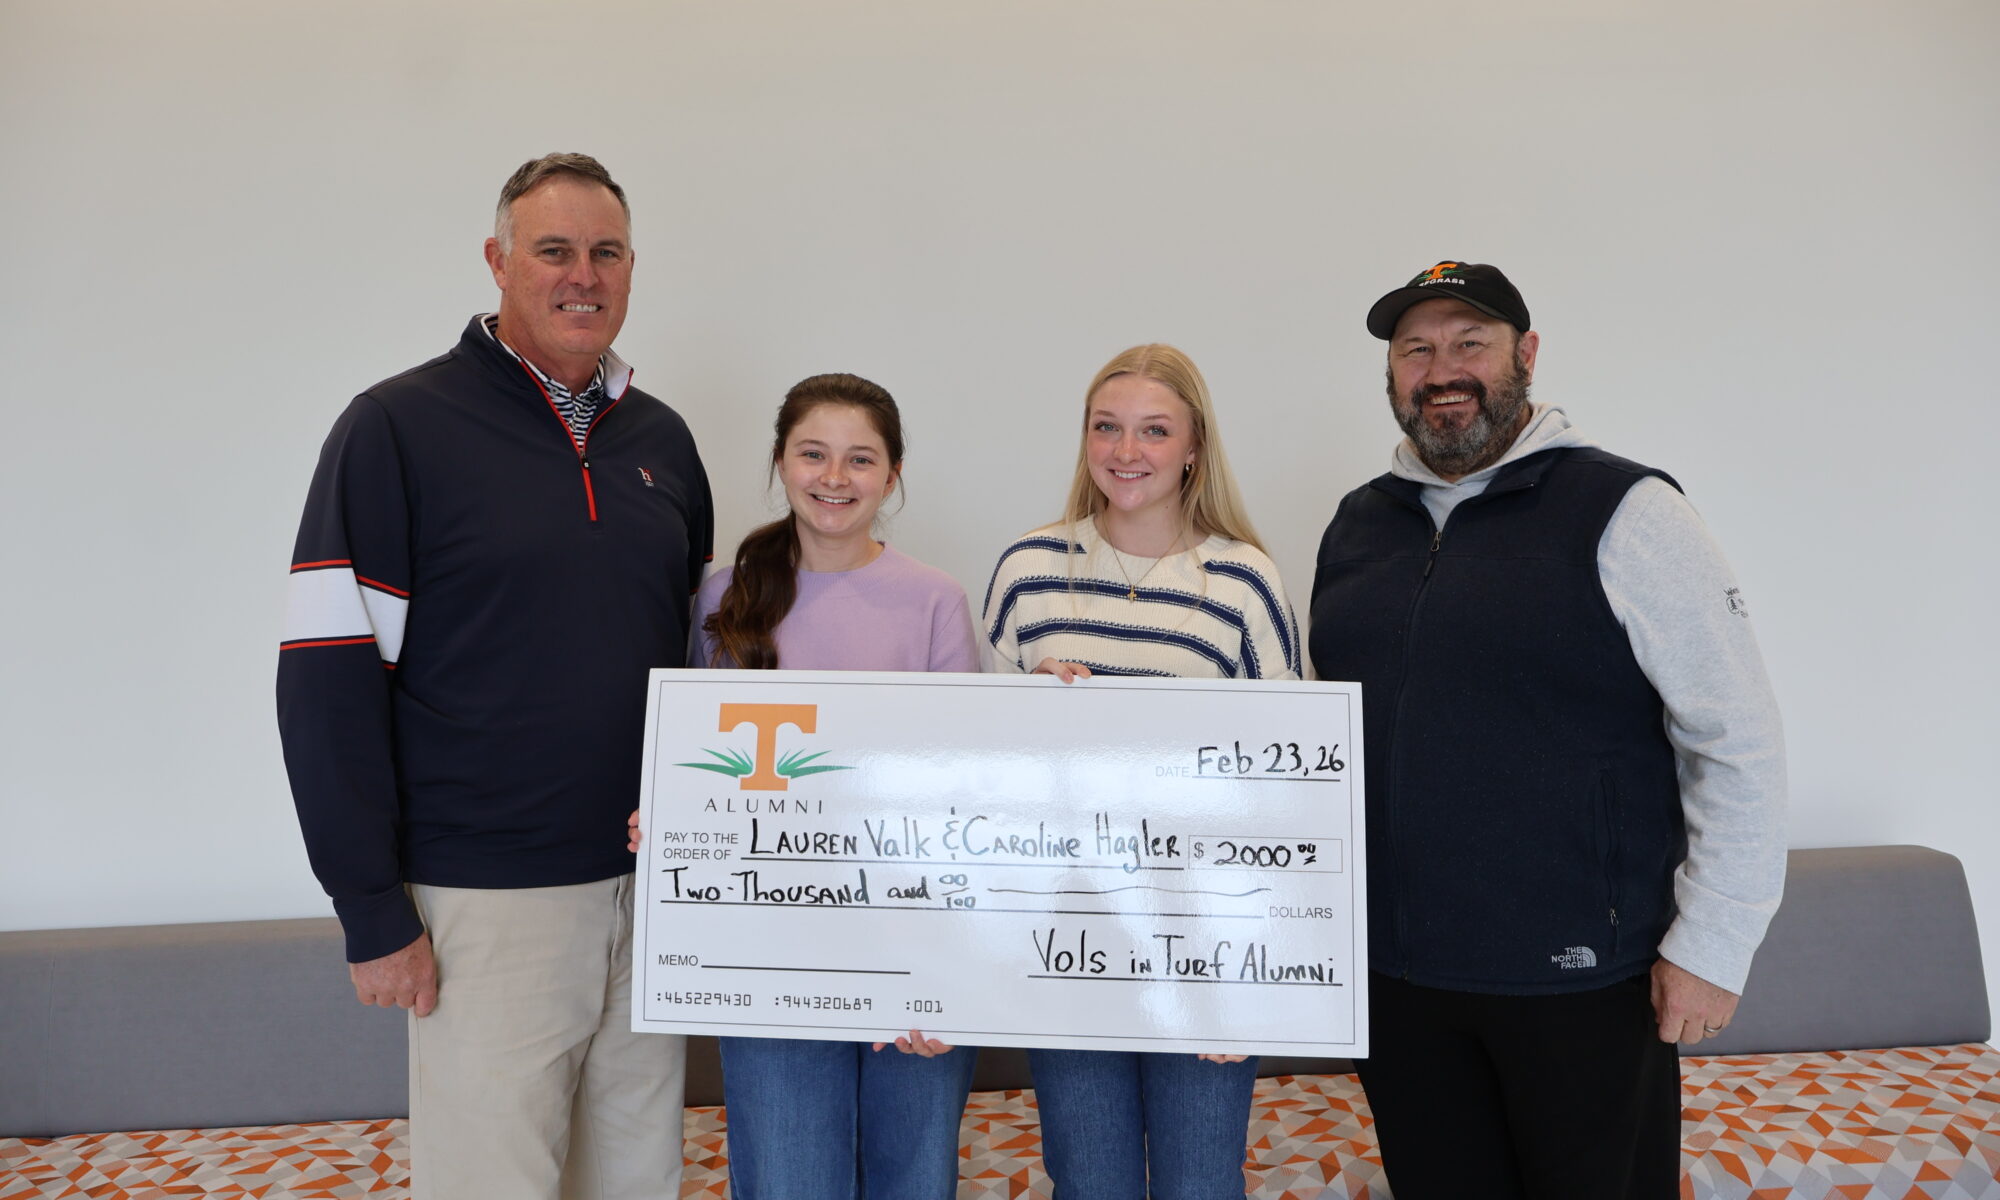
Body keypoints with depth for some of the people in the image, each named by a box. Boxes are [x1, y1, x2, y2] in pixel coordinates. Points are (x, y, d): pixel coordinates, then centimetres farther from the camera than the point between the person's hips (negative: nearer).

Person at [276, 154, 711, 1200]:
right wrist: (374, 913, -11)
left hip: (652, 887, 5)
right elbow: (328, 680, -9)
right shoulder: (399, 426, -6)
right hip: (488, 903, -5)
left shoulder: (659, 438, 10)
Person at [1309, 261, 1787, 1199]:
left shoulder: (1623, 514, -8)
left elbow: (1738, 743, -9)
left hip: (1580, 981, -4)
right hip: (1396, 973, 5)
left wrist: (1712, 945, -12)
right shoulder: (1356, 524, 8)